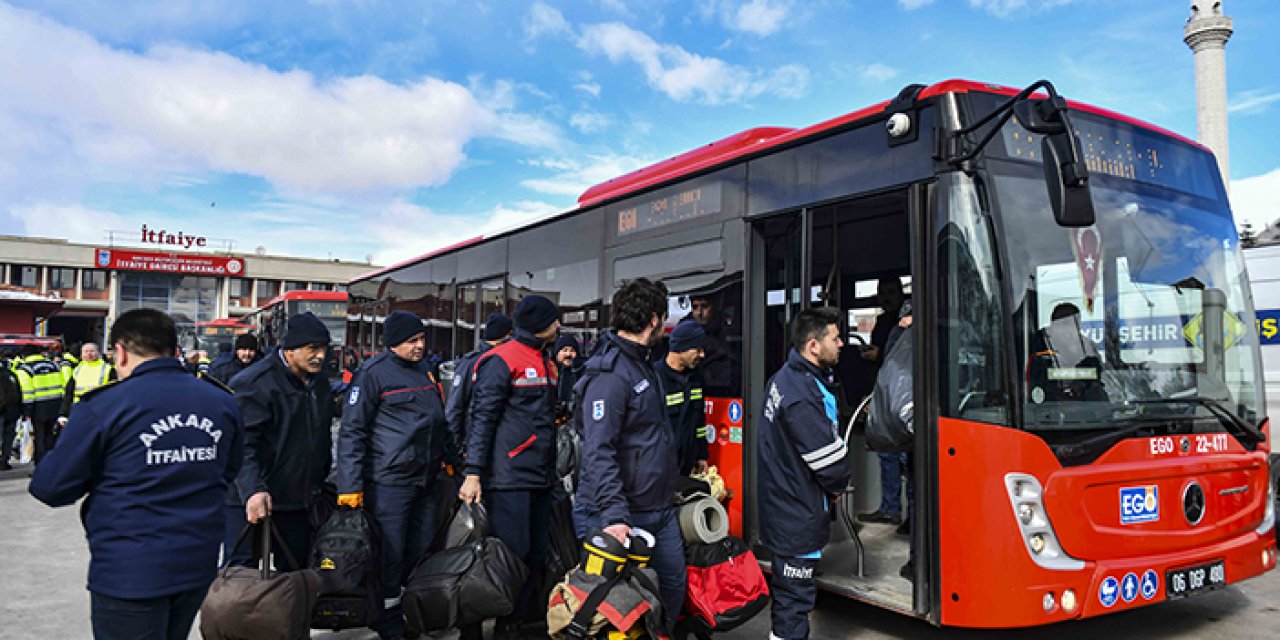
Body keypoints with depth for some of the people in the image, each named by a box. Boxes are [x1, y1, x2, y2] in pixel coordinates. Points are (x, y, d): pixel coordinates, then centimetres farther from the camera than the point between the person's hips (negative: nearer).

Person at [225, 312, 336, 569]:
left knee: (296, 571, 14)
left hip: (298, 500, 7)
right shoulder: (255, 384, -15)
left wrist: (320, 484, 22)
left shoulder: (319, 384, 10)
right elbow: (243, 444, -24)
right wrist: (252, 490, -35)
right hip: (250, 501, -7)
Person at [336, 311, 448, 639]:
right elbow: (352, 431, -11)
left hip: (425, 478, 7)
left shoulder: (425, 371, 13)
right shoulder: (375, 374, -9)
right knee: (390, 556, 0)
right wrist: (350, 486, -14)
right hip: (389, 480, -7)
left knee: (422, 551, 12)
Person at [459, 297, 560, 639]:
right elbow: (482, 418, -12)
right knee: (513, 556, -5)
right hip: (509, 479, -8)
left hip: (540, 479, 8)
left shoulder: (546, 363, 17)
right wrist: (473, 472, -15)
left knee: (536, 556, 10)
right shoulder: (502, 360, -9)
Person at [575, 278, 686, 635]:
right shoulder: (610, 373, -20)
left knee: (674, 585, 17)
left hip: (661, 509, 10)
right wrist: (615, 515, -31)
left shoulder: (643, 364, 13)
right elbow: (599, 451, -26)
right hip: (624, 513, -9)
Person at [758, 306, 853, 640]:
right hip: (798, 516, -10)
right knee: (796, 593, 1)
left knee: (787, 584, 24)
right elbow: (829, 459, -21)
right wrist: (837, 487, 0)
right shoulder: (803, 399, -27)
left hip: (779, 504, 10)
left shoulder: (784, 378, 5)